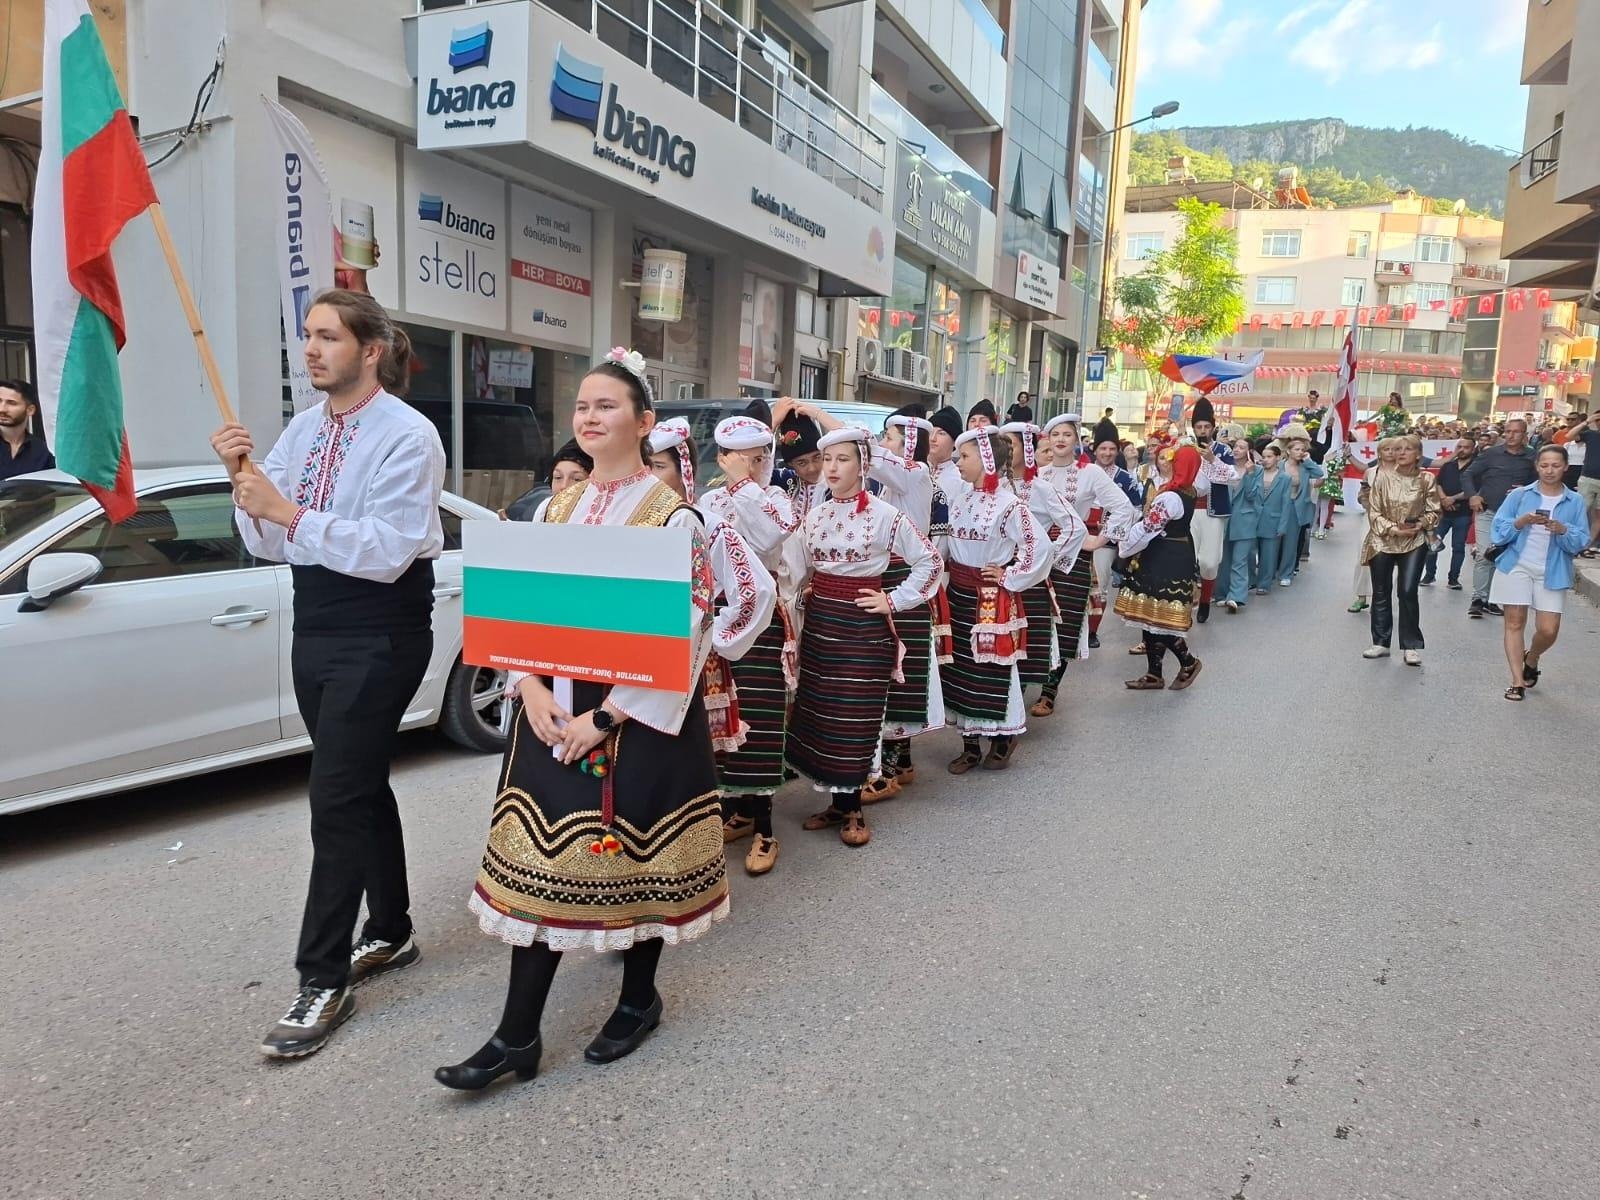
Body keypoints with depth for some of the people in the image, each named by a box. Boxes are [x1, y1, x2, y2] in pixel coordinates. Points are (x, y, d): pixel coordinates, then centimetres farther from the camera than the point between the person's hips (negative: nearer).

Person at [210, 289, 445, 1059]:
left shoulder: (407, 436, -14)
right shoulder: (303, 430, 7)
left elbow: (386, 553, -22)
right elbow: (269, 546, 8)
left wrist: (290, 512, -26)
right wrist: (245, 480, -8)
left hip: (379, 634, -8)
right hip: (314, 627, 8)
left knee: (337, 797, -7)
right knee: (360, 785, 17)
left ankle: (324, 979, 6)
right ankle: (391, 932, 33)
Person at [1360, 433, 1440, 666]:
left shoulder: (1427, 479, -4)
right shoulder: (1382, 476, -5)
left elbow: (1433, 512, 2)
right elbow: (1374, 511, -4)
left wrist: (1419, 525, -17)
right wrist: (1393, 529, -17)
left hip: (1414, 543, -1)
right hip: (1382, 541, 1)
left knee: (1408, 592, -9)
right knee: (1381, 593, 8)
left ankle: (1411, 646, 2)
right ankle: (1380, 643, 21)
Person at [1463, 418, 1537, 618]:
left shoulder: (1531, 458, 2)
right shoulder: (1490, 454, -1)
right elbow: (1467, 475, 2)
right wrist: (1472, 495, -11)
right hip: (1487, 513, -2)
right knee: (1484, 555, -10)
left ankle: (1491, 599, 17)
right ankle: (1478, 598, -4)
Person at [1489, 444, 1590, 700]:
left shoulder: (1575, 501, 3)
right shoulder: (1519, 495, 0)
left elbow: (1581, 541, 0)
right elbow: (1499, 531, -2)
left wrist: (1563, 530, -18)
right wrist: (1520, 522, -19)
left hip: (1552, 572, 1)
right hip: (1516, 566, 0)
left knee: (1548, 630, -3)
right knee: (1515, 622, 0)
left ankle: (1531, 659, 31)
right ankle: (1517, 681, 8)